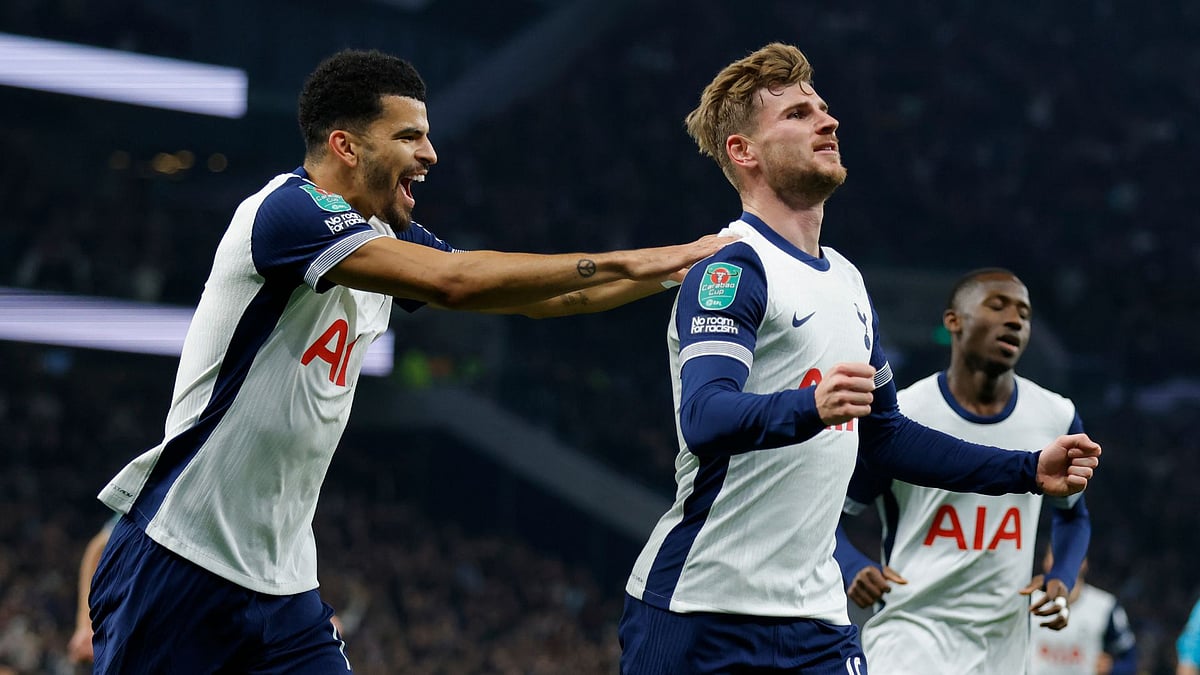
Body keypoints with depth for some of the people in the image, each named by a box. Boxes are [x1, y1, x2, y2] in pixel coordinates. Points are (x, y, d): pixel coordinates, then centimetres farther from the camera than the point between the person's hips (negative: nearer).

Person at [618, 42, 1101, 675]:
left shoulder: (846, 279, 18)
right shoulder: (731, 267, -9)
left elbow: (885, 433, 28)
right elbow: (703, 419, -25)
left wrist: (1030, 471, 23)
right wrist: (810, 408, -43)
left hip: (811, 616, 7)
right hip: (697, 613, -7)